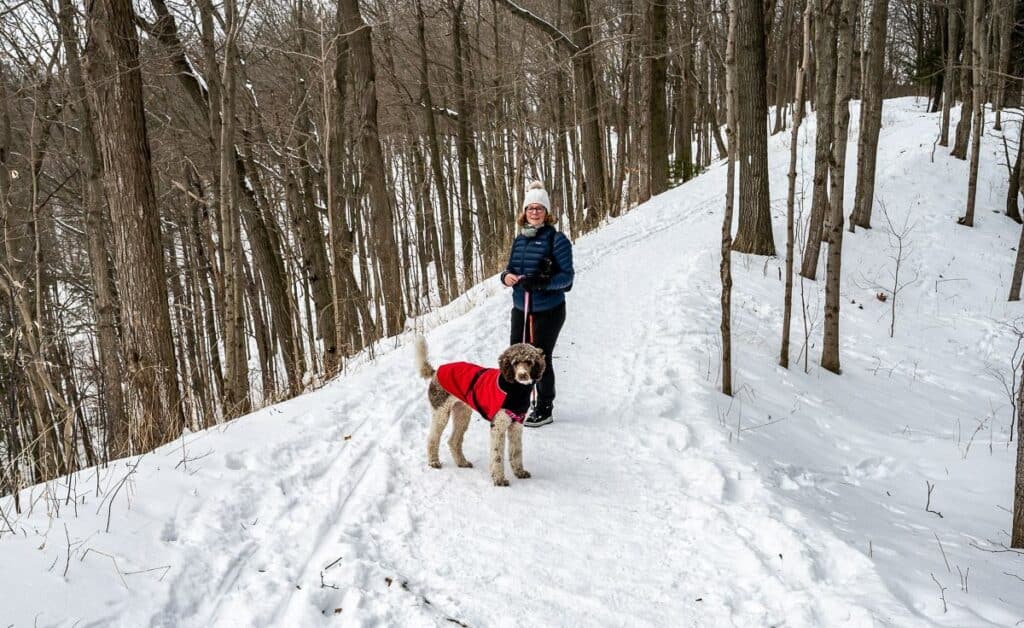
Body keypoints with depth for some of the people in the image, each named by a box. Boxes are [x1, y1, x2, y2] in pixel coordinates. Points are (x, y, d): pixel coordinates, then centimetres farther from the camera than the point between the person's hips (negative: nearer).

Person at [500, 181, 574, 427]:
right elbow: (511, 269, 15)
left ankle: (544, 409, 17)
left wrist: (542, 282, -29)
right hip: (521, 310, 6)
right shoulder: (519, 240, 9)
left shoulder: (556, 239, -10)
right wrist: (507, 276, -10)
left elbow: (567, 276, -12)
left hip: (548, 312, -6)